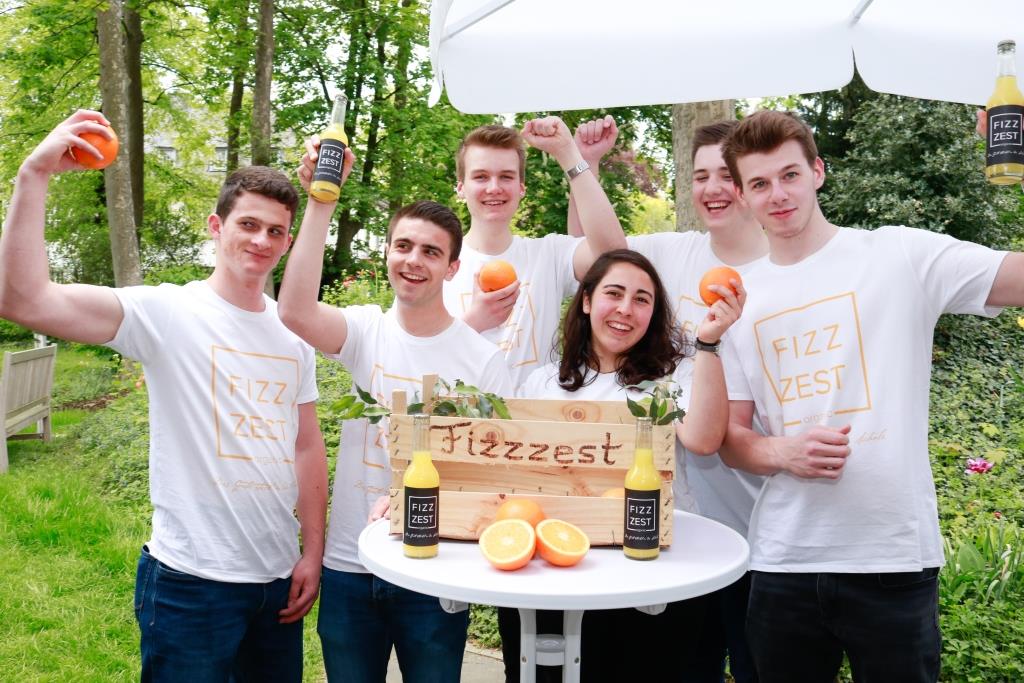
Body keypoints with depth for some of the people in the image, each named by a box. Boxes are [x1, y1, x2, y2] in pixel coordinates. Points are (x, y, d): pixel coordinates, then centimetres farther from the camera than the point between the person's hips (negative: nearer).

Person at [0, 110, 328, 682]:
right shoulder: (167, 313, -10)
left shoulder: (295, 331, 5)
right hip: (193, 581, -5)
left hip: (279, 576, 5)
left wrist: (313, 552, 6)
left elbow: (307, 446, 9)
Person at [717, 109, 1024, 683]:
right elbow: (730, 437, 9)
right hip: (782, 564, 3)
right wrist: (783, 453, -12)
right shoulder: (739, 299, 7)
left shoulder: (901, 257, -2)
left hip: (894, 558, -2)